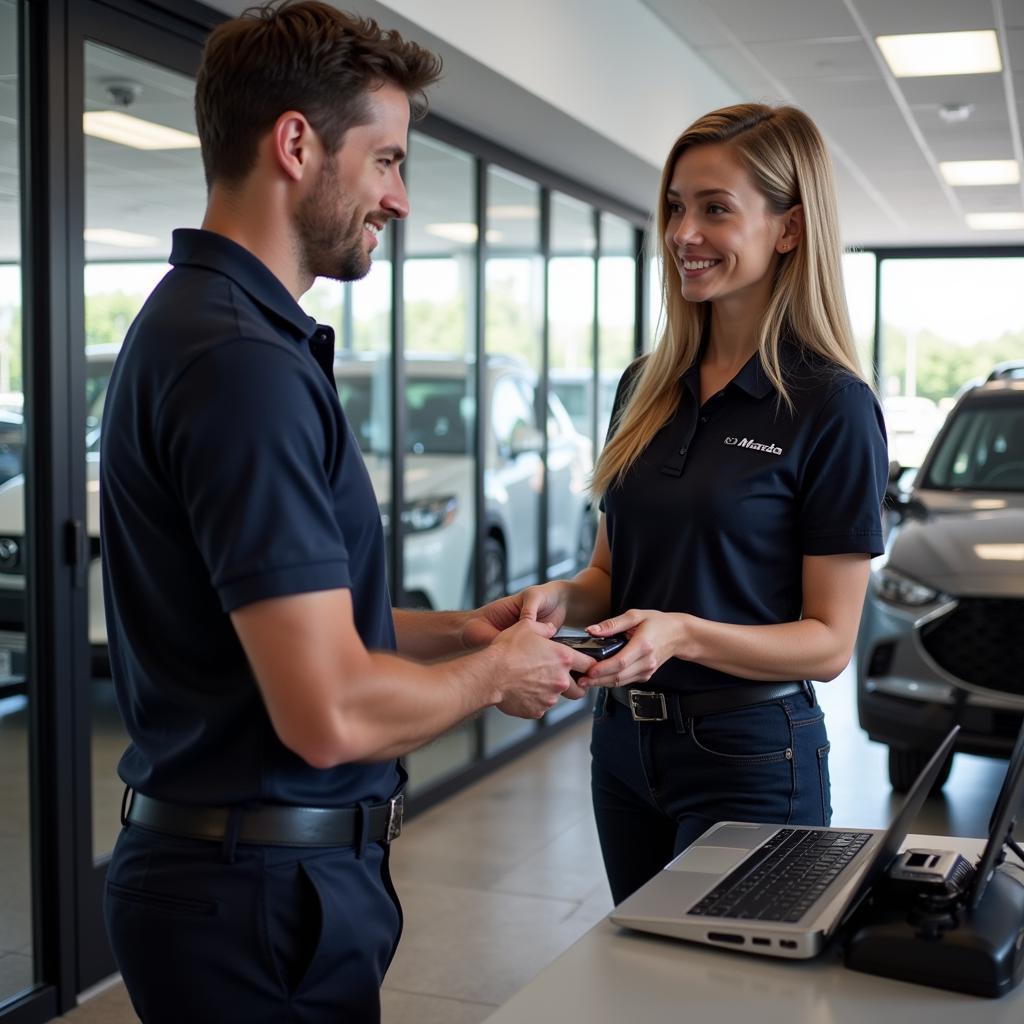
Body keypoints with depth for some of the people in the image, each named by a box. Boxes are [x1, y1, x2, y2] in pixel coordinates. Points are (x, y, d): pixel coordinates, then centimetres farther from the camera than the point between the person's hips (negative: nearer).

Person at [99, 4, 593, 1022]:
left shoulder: (193, 321, 9)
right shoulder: (246, 363, -24)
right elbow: (331, 714, -27)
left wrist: (450, 630, 9)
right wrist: (494, 674, -9)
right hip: (261, 895, -10)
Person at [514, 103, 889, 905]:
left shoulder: (832, 407, -12)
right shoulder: (645, 388, 5)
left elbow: (829, 642, -11)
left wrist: (683, 634, -26)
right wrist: (567, 598, -9)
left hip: (750, 756, -6)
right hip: (625, 742, 6)